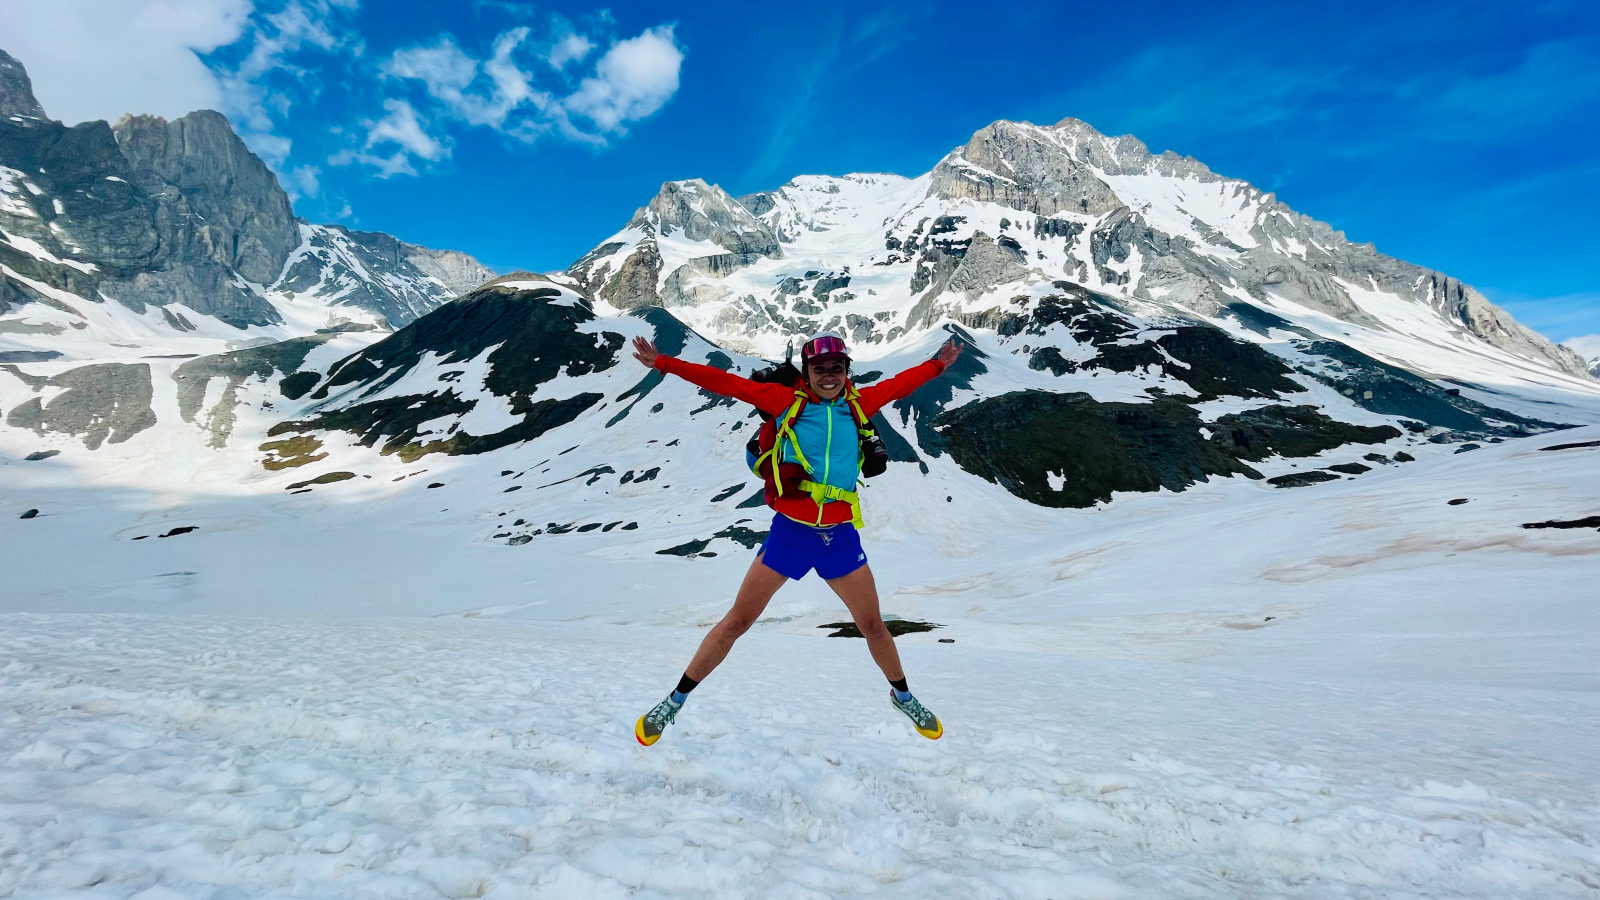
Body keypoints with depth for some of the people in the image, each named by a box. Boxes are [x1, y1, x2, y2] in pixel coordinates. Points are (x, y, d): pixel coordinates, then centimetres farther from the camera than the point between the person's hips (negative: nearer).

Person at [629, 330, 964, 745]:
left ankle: (902, 695, 42)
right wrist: (664, 363, -6)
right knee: (738, 620, 2)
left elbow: (899, 383, 22)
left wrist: (937, 364, 34)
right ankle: (675, 700, 19)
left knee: (872, 625, 15)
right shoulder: (787, 401, -3)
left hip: (840, 536, 3)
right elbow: (727, 383, -5)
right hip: (790, 531, -3)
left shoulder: (858, 403, 5)